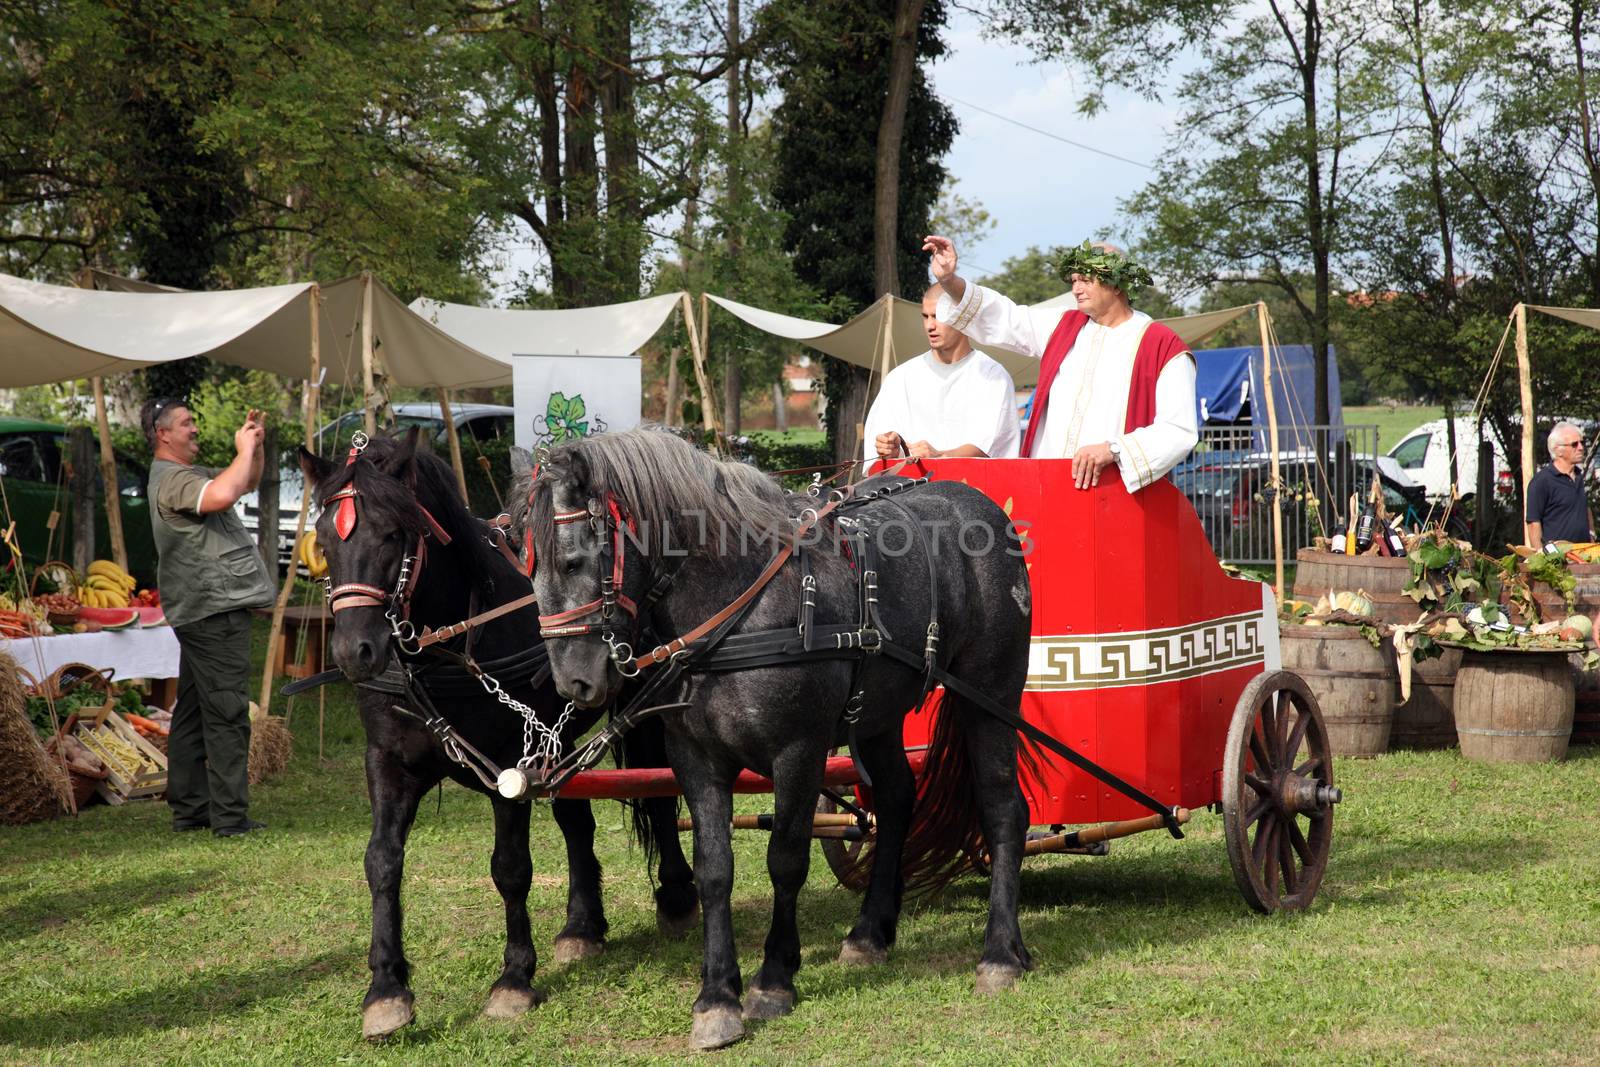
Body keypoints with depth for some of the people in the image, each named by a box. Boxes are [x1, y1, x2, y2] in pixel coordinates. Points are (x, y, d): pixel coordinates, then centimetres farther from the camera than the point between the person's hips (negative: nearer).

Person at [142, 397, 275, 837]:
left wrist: (255, 446, 11)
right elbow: (221, 495, -34)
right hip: (215, 609, -11)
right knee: (227, 713, -10)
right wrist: (244, 450, -19)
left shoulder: (186, 475, 20)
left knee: (193, 713, 12)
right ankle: (230, 816, -11)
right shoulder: (173, 479, -13)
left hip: (200, 613, 11)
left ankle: (189, 808, 17)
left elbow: (247, 483, 29)